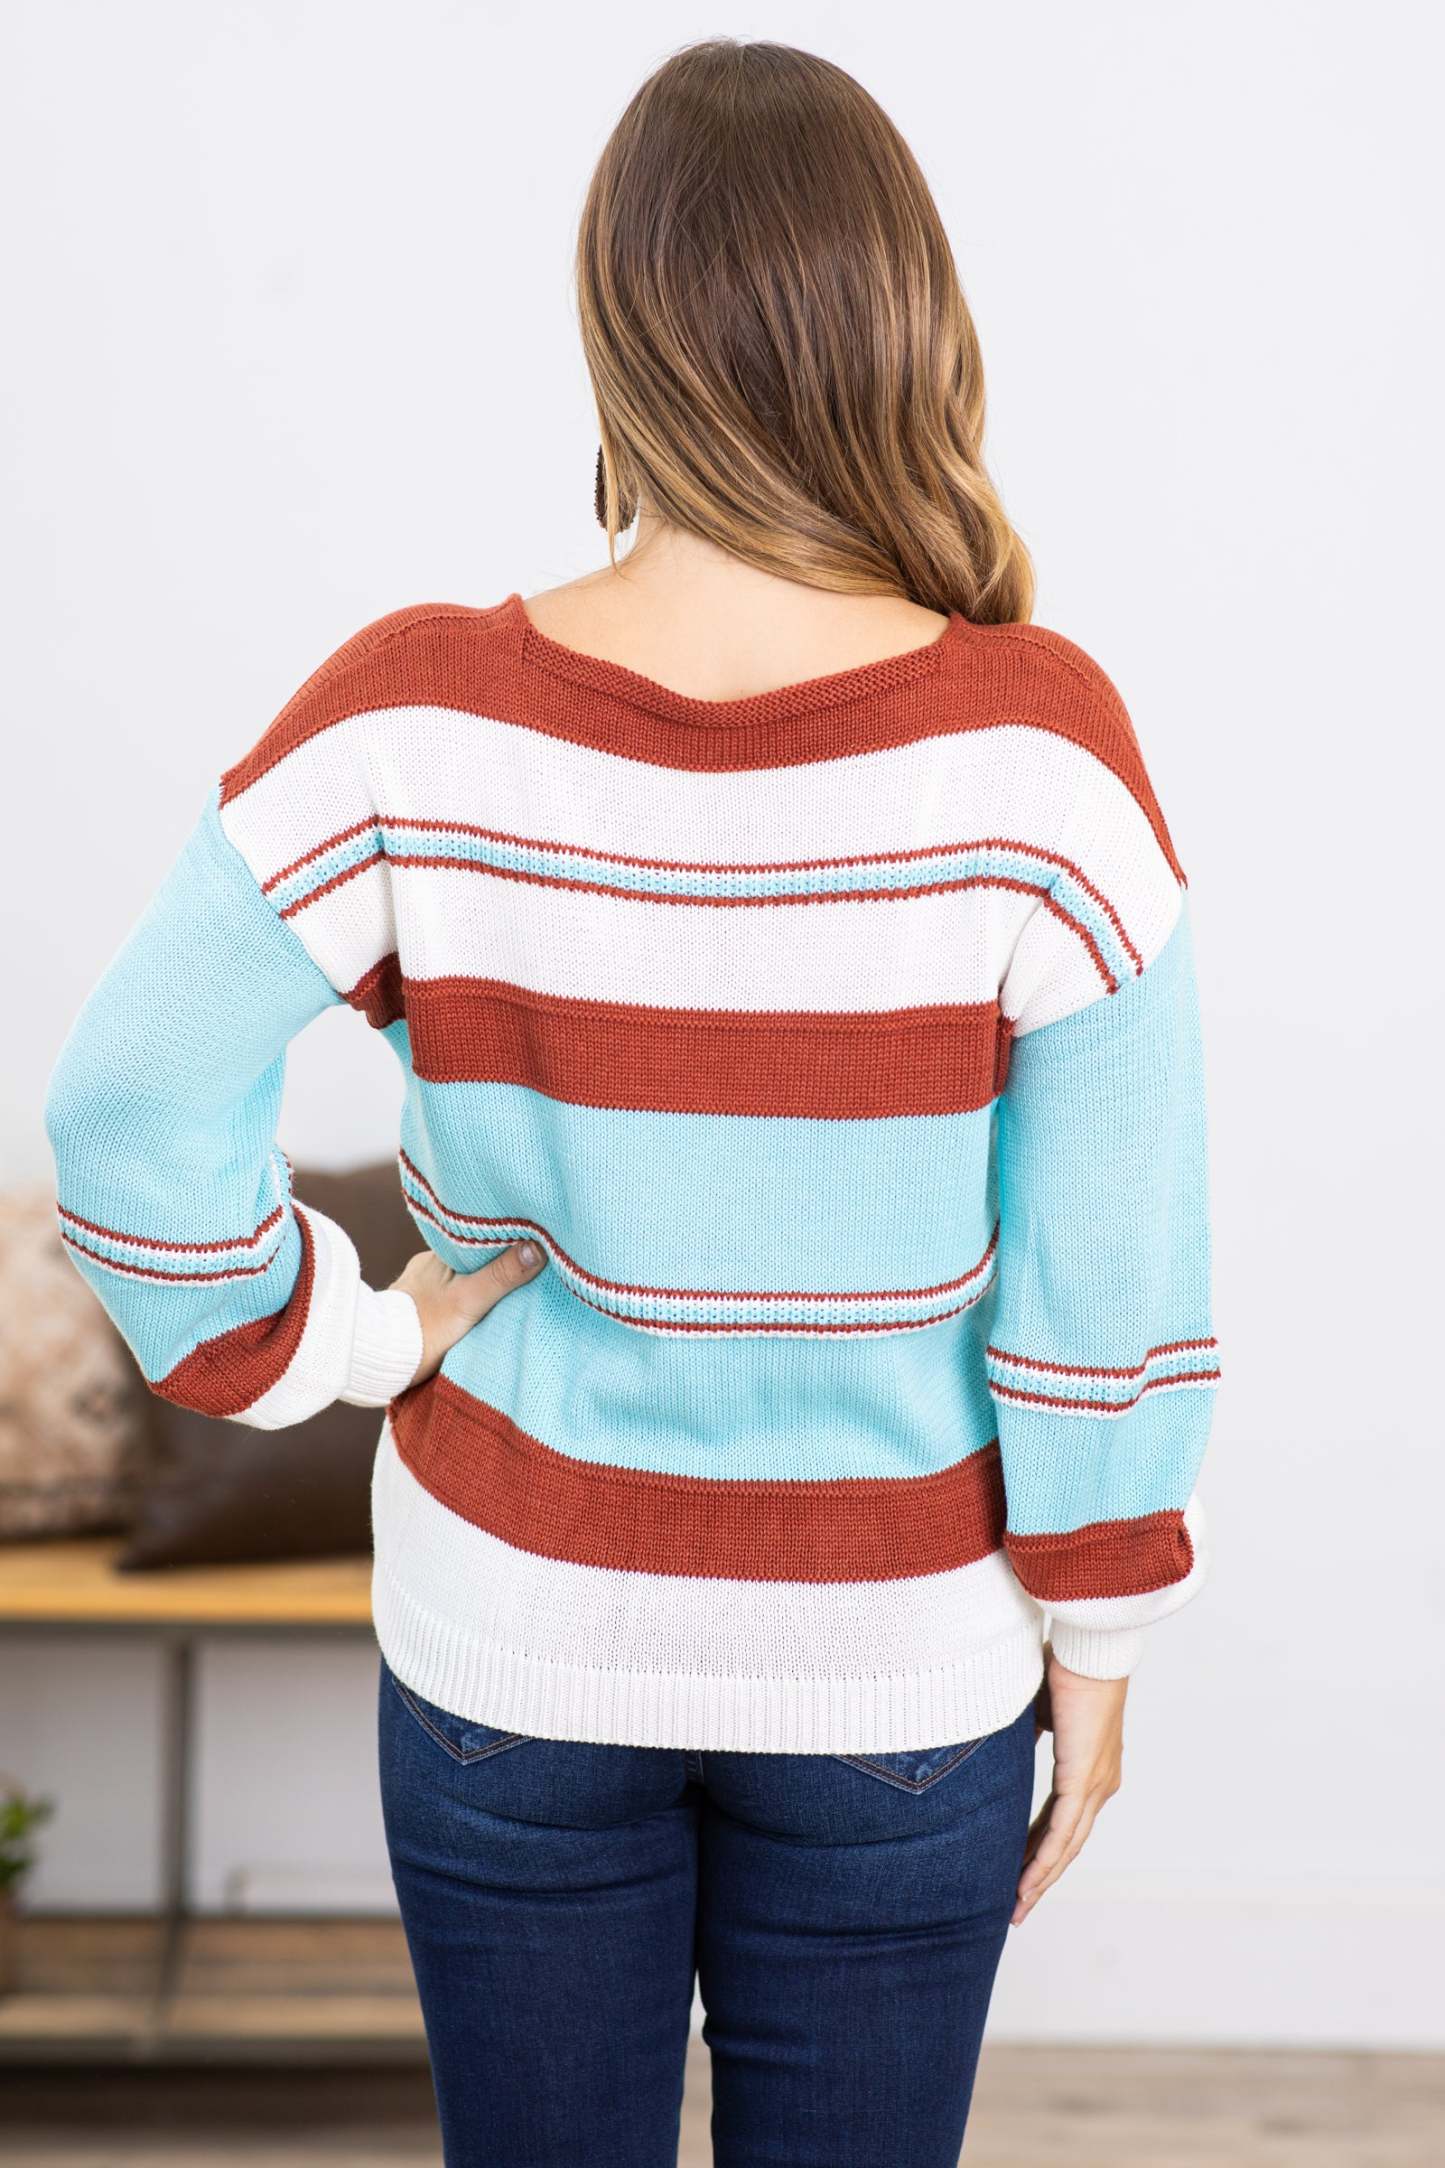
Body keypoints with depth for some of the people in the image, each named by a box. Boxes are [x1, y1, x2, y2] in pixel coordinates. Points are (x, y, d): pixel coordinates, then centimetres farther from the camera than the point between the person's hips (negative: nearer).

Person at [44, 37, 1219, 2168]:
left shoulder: (421, 725, -19)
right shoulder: (1031, 746, -21)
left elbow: (131, 1106, -15)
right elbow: (1108, 1272, -14)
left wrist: (334, 1338, -1)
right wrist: (1100, 1630, -1)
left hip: (520, 1623, 1)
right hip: (891, 1668, -1)